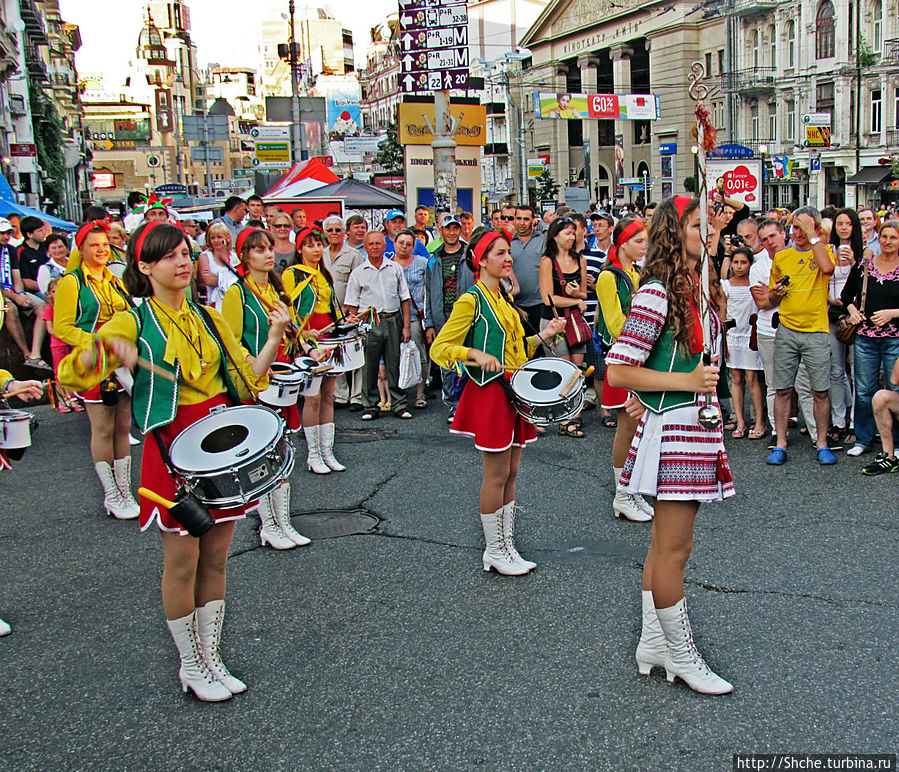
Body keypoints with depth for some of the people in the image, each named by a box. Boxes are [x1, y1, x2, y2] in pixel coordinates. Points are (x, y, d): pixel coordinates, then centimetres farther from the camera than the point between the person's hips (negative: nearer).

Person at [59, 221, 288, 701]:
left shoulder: (209, 318, 11)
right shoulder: (132, 323, -4)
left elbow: (250, 379, 10)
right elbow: (71, 374, -15)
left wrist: (274, 337, -4)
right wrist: (103, 348, -34)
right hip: (174, 450, -5)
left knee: (215, 560, 12)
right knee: (182, 563, 4)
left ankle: (211, 658, 27)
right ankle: (191, 667, 21)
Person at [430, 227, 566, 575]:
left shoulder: (503, 299, 16)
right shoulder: (471, 301, -11)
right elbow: (440, 348, -13)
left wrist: (543, 336, 13)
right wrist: (475, 355, -26)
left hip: (513, 389, 9)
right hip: (489, 393, -9)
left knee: (510, 473, 13)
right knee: (497, 474, -2)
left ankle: (506, 546, 23)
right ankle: (494, 551, 12)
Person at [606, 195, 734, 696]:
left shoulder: (697, 289, 12)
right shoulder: (657, 294, -16)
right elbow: (618, 371, -18)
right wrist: (686, 382, -20)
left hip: (699, 427, 9)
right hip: (672, 429, -9)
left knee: (665, 545, 16)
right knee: (673, 550, 1)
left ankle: (653, 643, 27)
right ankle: (681, 657, 13)